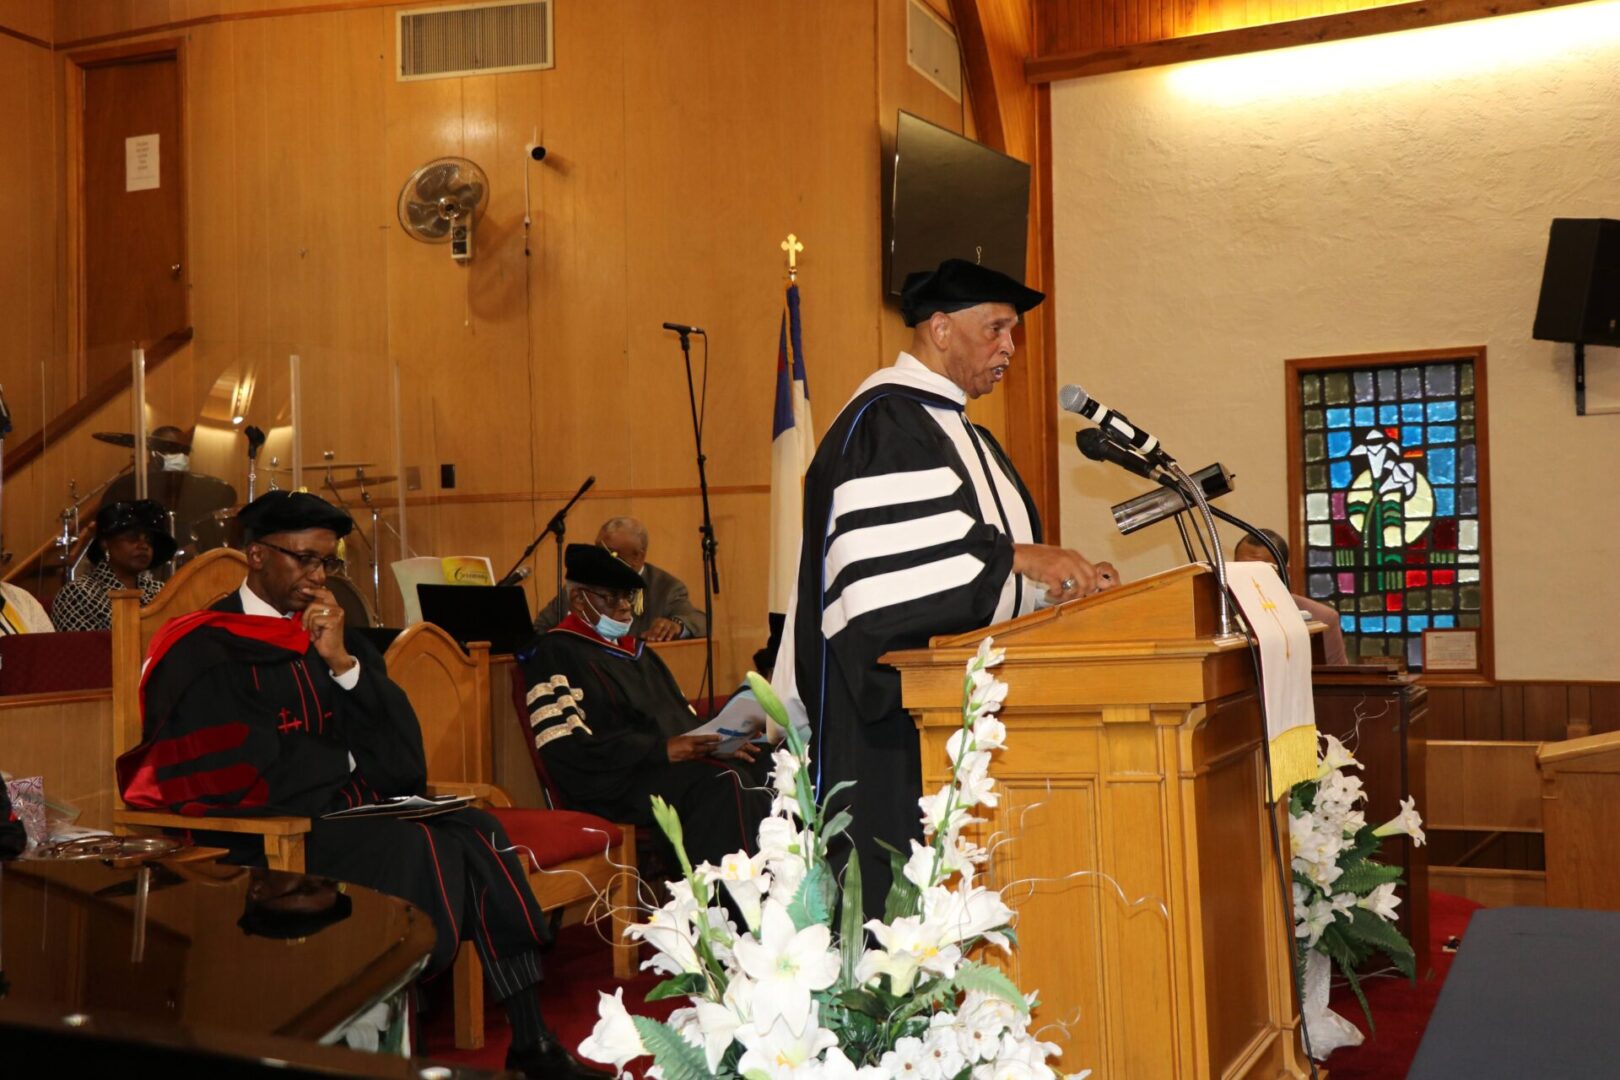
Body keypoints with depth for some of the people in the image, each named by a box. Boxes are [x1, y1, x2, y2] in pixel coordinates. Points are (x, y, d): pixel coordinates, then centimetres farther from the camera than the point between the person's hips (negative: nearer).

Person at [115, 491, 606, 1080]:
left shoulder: (332, 633, 13)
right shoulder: (204, 651, -6)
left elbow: (403, 758, 5)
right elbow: (252, 779, -15)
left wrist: (343, 664, -7)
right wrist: (351, 764, -1)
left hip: (345, 810, 6)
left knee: (475, 829, -17)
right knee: (419, 849, -26)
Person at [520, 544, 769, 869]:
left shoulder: (635, 650, 25)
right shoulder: (555, 654, 0)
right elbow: (566, 749, -13)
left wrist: (718, 742, 2)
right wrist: (660, 750, -18)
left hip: (678, 764, 8)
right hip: (617, 783, -8)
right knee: (726, 784, -32)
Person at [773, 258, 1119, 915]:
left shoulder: (962, 434, 20)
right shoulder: (882, 422, -10)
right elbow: (886, 560, -25)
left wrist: (1064, 582, 5)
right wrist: (1015, 555, -24)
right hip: (895, 716, -9)